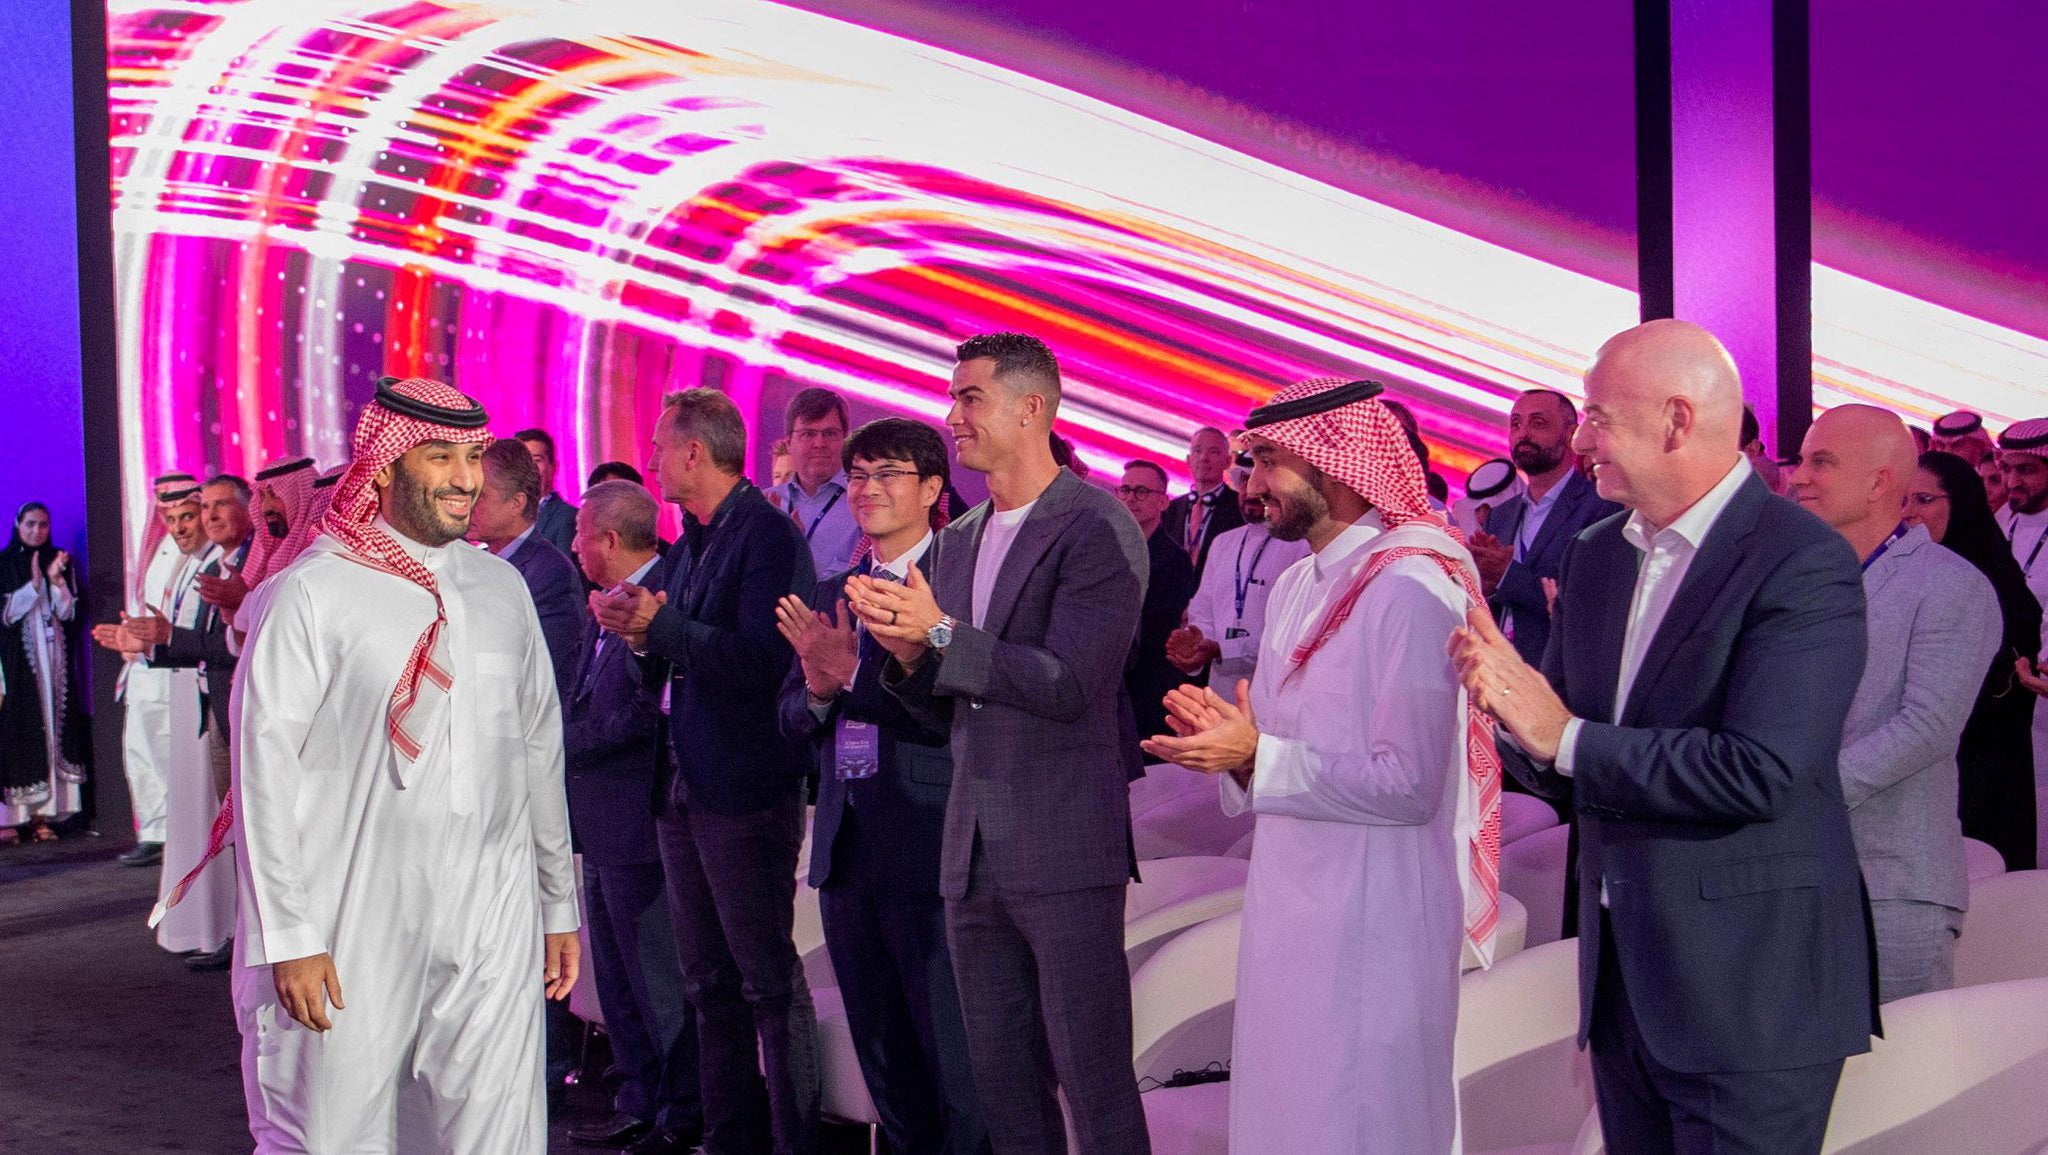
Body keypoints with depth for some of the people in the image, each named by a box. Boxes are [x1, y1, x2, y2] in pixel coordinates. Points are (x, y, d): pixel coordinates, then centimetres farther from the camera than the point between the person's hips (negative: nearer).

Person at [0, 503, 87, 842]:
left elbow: (67, 612, 5)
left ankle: (41, 813, 1)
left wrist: (56, 579, -10)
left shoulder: (59, 562, 10)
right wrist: (35, 584, -15)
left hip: (54, 658, 4)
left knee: (52, 727, -1)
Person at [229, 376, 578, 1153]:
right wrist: (289, 937, -10)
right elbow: (265, 769, -7)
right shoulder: (313, 592, -6)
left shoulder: (502, 588, 10)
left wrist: (558, 906, 15)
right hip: (357, 937, -4)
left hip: (495, 932, 4)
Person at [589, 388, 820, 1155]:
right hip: (686, 788, 9)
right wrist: (641, 634, -3)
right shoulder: (690, 542, 14)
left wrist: (660, 626, -23)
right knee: (710, 982, 15)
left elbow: (762, 660, -23)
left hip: (746, 791, -9)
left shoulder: (767, 533, -13)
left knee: (769, 980, -1)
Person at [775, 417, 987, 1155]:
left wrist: (854, 672, -22)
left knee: (956, 1063, -4)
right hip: (847, 854, 7)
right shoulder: (831, 595, 15)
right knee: (884, 1064, 17)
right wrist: (818, 689, -8)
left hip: (930, 852, -7)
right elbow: (793, 720, 13)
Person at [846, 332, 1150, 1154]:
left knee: (1093, 1082, -2)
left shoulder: (1097, 528, -9)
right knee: (1002, 1084, 14)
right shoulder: (956, 541, 14)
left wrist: (941, 633, -22)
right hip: (973, 852, 7)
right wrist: (908, 652, -5)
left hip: (1065, 848, -7)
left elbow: (1068, 685, -17)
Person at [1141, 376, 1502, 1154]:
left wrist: (1256, 755, -21)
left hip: (1372, 916, -8)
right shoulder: (1296, 585, 12)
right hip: (1289, 906, 8)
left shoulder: (1408, 590, -16)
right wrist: (1231, 736, -2)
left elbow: (1409, 783, -21)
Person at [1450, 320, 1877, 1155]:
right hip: (1621, 974, 7)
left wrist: (1568, 737, -19)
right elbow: (1547, 758, 9)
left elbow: (1759, 771, -25)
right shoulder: (1595, 559, 9)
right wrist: (1513, 712, -14)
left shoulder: (1805, 563, -15)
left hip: (1749, 988, -7)